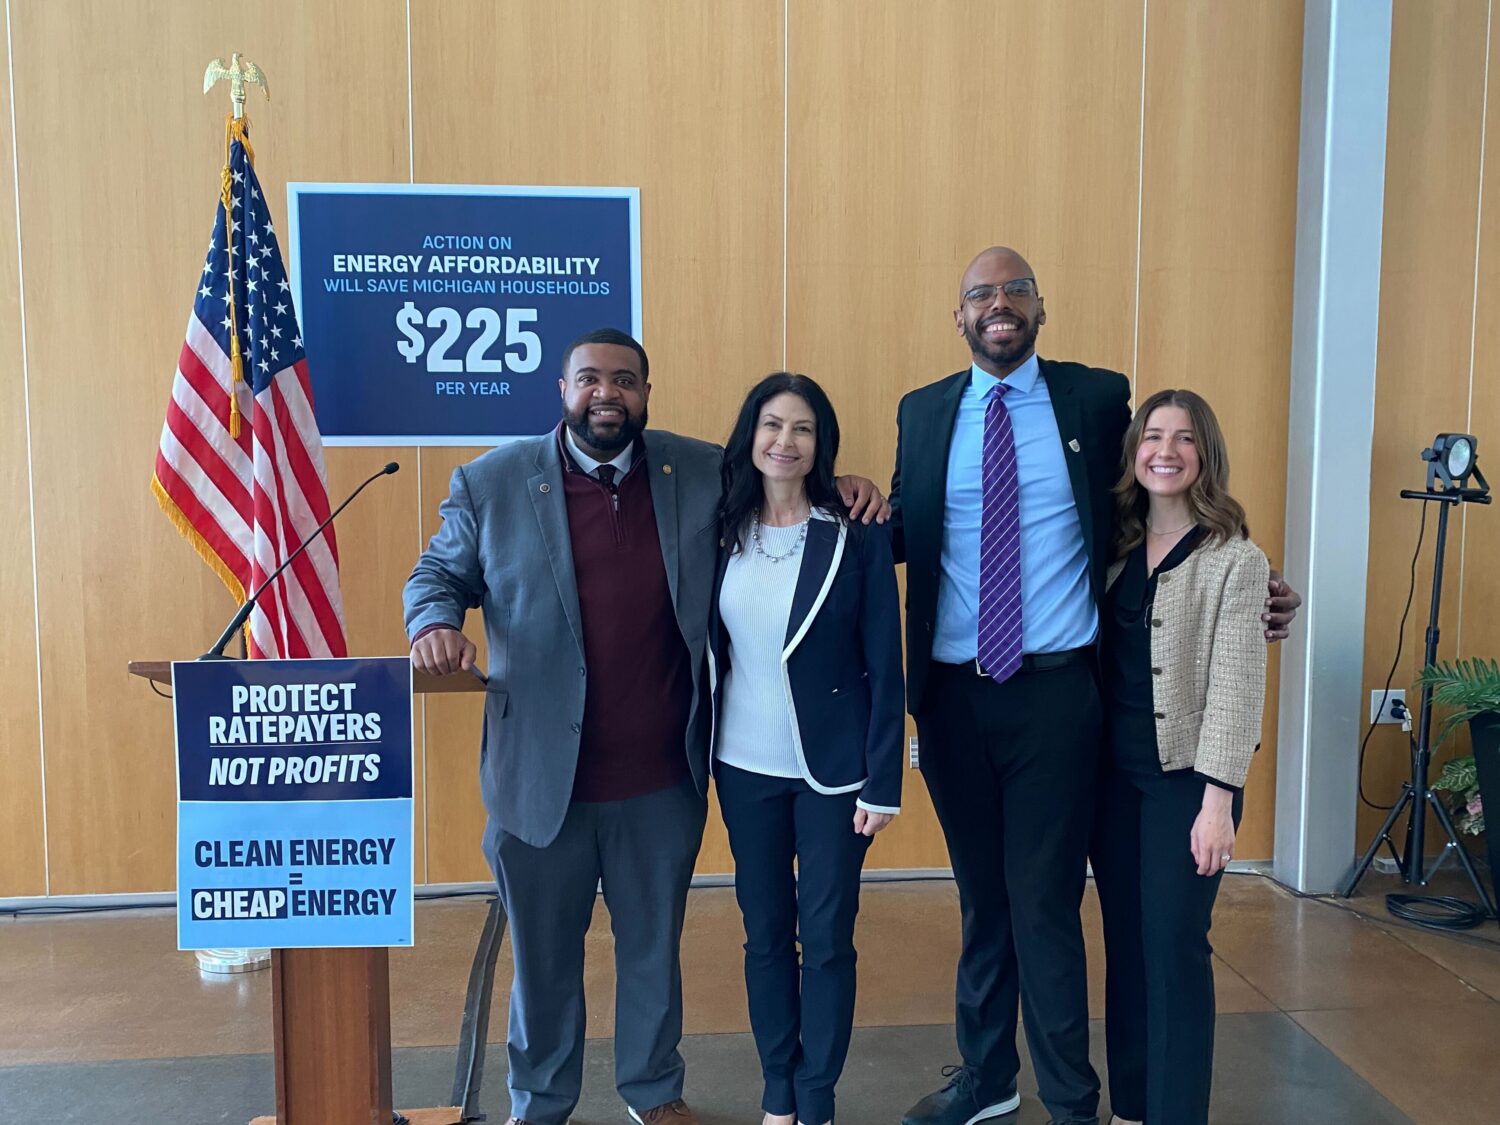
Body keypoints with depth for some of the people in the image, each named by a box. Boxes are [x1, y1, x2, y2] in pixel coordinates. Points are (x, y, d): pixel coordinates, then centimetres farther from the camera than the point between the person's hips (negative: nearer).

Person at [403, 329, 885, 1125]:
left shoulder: (702, 472, 1)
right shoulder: (492, 483, -3)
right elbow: (438, 574, 5)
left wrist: (838, 484, -3)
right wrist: (434, 623, -16)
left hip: (664, 782, 2)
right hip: (543, 780, -1)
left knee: (653, 947, 19)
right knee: (543, 954, 16)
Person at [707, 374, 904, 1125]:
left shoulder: (858, 537, -10)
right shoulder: (723, 532, 0)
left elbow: (885, 669, -8)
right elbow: (710, 651, 6)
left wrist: (882, 783, -10)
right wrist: (701, 756, 4)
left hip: (833, 769, -3)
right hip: (745, 766, 3)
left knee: (827, 937, 7)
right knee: (765, 932, 14)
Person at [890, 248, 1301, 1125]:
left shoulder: (1099, 398, 1)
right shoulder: (923, 413, 7)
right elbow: (906, 536, 8)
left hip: (1055, 691, -3)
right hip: (951, 693, 3)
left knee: (1045, 905, 1)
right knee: (982, 898, 17)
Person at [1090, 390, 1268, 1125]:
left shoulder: (1236, 560, -8)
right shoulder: (1115, 546, 7)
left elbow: (1235, 685, -13)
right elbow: (1095, 657, 9)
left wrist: (1217, 799, -17)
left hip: (1187, 775, -4)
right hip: (1113, 772, 5)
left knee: (1174, 948, 0)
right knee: (1124, 943, 12)